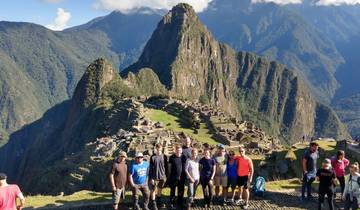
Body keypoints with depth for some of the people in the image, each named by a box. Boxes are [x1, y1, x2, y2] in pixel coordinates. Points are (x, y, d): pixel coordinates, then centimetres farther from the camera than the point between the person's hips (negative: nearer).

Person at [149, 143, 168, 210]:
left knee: (160, 189, 18)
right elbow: (150, 168, -7)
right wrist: (151, 178, -9)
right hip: (155, 177, -3)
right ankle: (153, 203, 19)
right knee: (153, 190, 6)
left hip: (162, 176, 3)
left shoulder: (164, 156, -2)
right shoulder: (153, 157, -10)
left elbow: (166, 167, 7)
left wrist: (166, 175, 6)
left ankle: (159, 201, 36)